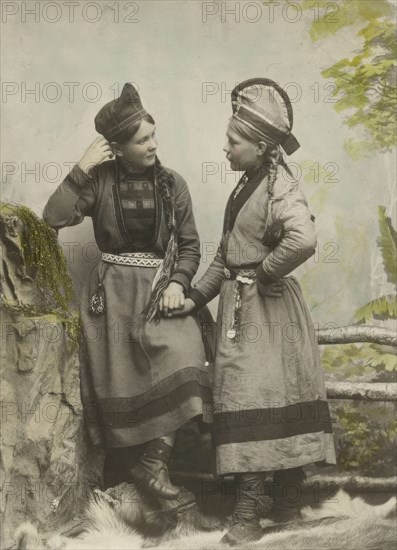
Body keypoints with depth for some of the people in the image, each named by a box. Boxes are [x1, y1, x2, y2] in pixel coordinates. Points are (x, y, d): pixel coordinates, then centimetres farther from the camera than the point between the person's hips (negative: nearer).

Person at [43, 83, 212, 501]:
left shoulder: (172, 184, 3)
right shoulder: (99, 181, -1)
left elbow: (189, 245, 7)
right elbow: (54, 217, -15)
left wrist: (177, 283, -9)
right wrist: (82, 167, -16)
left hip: (160, 287, 1)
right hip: (113, 292, -1)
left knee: (181, 361, -22)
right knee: (120, 384, -2)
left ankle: (153, 460, -9)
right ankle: (123, 475, 15)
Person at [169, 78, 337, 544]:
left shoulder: (280, 187, -16)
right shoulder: (247, 184, 12)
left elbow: (303, 240, -35)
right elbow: (225, 252, 17)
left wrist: (265, 273, -20)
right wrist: (197, 296, 11)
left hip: (266, 309, -9)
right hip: (238, 307, 9)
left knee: (253, 400, -5)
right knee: (243, 398, 12)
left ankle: (250, 510, 3)